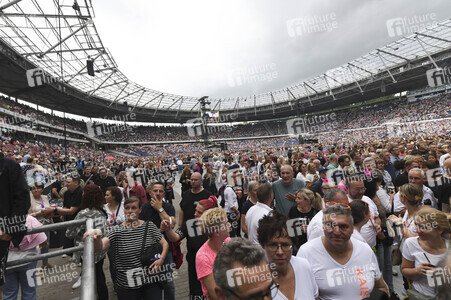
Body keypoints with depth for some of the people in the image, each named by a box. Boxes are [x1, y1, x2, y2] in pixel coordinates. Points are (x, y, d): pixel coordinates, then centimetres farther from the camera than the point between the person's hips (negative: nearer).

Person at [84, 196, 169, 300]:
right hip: (127, 287, -1)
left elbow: (164, 243, 4)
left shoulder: (149, 226, -1)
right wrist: (96, 237, -44)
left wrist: (161, 258, -13)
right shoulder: (117, 231, -7)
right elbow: (100, 247, -23)